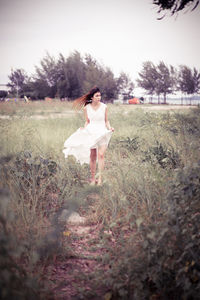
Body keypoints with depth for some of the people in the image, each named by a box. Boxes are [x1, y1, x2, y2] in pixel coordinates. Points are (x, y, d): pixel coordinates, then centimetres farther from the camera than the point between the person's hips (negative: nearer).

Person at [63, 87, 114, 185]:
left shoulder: (104, 107, -1)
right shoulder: (87, 108, 2)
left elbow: (106, 121, 8)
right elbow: (87, 121, 11)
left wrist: (109, 128, -9)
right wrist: (84, 128, -6)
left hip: (102, 133, -1)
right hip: (91, 132, 1)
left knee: (101, 155, -12)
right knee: (92, 156, 3)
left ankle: (100, 178, -10)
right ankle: (93, 178, 12)